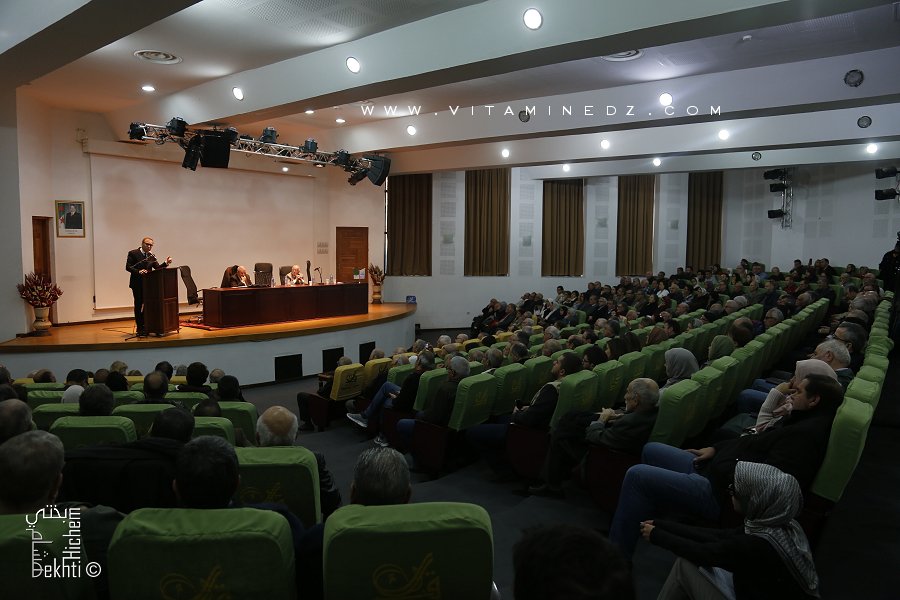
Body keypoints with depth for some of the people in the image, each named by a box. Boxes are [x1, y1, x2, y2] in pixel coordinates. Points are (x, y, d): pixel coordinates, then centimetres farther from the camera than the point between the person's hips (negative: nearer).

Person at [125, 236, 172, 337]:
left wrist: (166, 263, -12)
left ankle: (147, 327, 14)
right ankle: (140, 328, 8)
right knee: (138, 305, 2)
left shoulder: (151, 256, 11)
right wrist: (138, 271, -25)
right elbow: (128, 267, -10)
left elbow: (157, 268, 5)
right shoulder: (133, 253, -3)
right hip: (137, 284, -4)